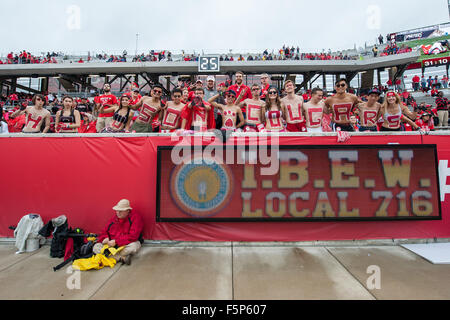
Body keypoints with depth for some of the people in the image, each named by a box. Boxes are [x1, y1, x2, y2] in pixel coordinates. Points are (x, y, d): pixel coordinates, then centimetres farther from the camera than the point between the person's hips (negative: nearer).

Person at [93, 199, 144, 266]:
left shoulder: (136, 218, -12)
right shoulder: (114, 218, 8)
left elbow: (133, 236, -20)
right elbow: (104, 232, 15)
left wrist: (116, 241, -24)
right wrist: (105, 238, -9)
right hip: (112, 245, 6)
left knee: (134, 246, -37)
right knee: (96, 247, -15)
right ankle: (122, 257, -27)